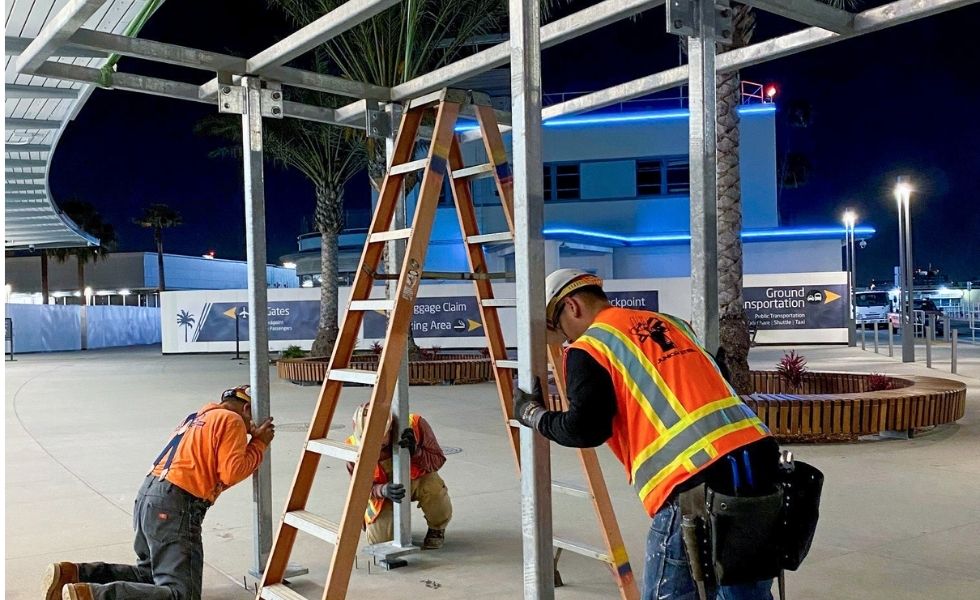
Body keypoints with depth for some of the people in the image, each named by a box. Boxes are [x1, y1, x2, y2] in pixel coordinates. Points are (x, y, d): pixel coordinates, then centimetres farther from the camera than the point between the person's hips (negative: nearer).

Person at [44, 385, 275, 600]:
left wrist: (247, 440, 18)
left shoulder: (198, 417, 24)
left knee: (150, 574, 28)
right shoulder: (232, 420, -2)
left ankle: (74, 574, 13)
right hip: (174, 505, -10)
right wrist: (258, 444, 2)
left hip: (149, 494, 10)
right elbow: (232, 473, -10)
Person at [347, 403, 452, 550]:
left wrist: (415, 452, -41)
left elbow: (438, 459, -20)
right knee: (380, 539, -19)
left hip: (418, 479, 0)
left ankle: (437, 530, -3)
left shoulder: (414, 425, -30)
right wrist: (384, 490, -40)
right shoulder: (354, 447, -27)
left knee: (433, 487, -36)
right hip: (383, 488, 1)